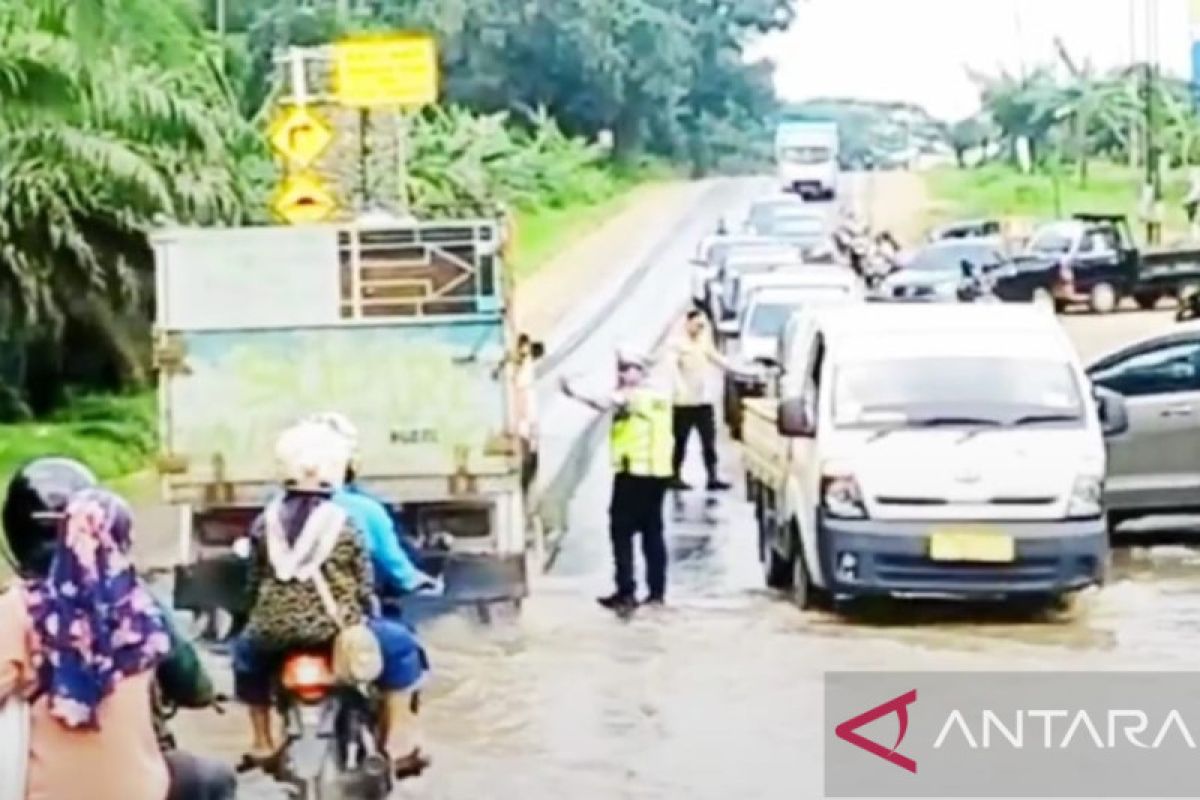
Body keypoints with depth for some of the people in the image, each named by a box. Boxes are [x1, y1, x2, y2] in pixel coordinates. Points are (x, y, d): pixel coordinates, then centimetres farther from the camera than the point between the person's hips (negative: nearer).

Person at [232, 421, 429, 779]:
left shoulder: (265, 521, 6)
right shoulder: (343, 522, -1)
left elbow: (255, 581, 11)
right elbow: (365, 584, 2)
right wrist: (364, 616, 21)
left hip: (275, 628, 3)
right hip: (335, 625, -3)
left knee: (245, 651, 37)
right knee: (401, 647, 18)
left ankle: (262, 745, 39)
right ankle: (398, 746, 12)